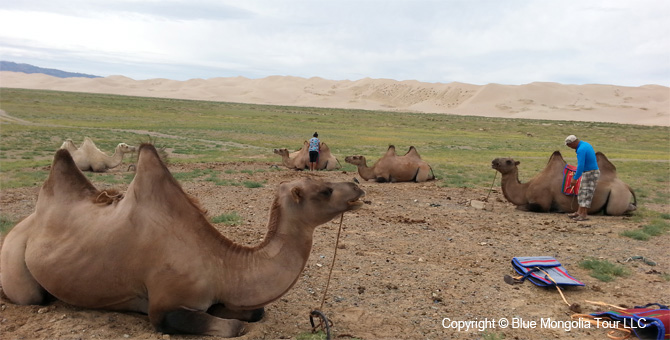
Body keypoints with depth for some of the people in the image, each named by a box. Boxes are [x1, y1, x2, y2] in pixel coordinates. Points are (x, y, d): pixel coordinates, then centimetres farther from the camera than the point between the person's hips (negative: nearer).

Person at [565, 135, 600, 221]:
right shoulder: (586, 144, 9)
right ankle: (579, 212, 17)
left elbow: (580, 166, -28)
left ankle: (584, 215, -6)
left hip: (590, 173, -10)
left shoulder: (581, 150, -23)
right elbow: (593, 158, 24)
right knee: (582, 192, 13)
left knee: (586, 194, -7)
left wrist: (575, 179, -25)